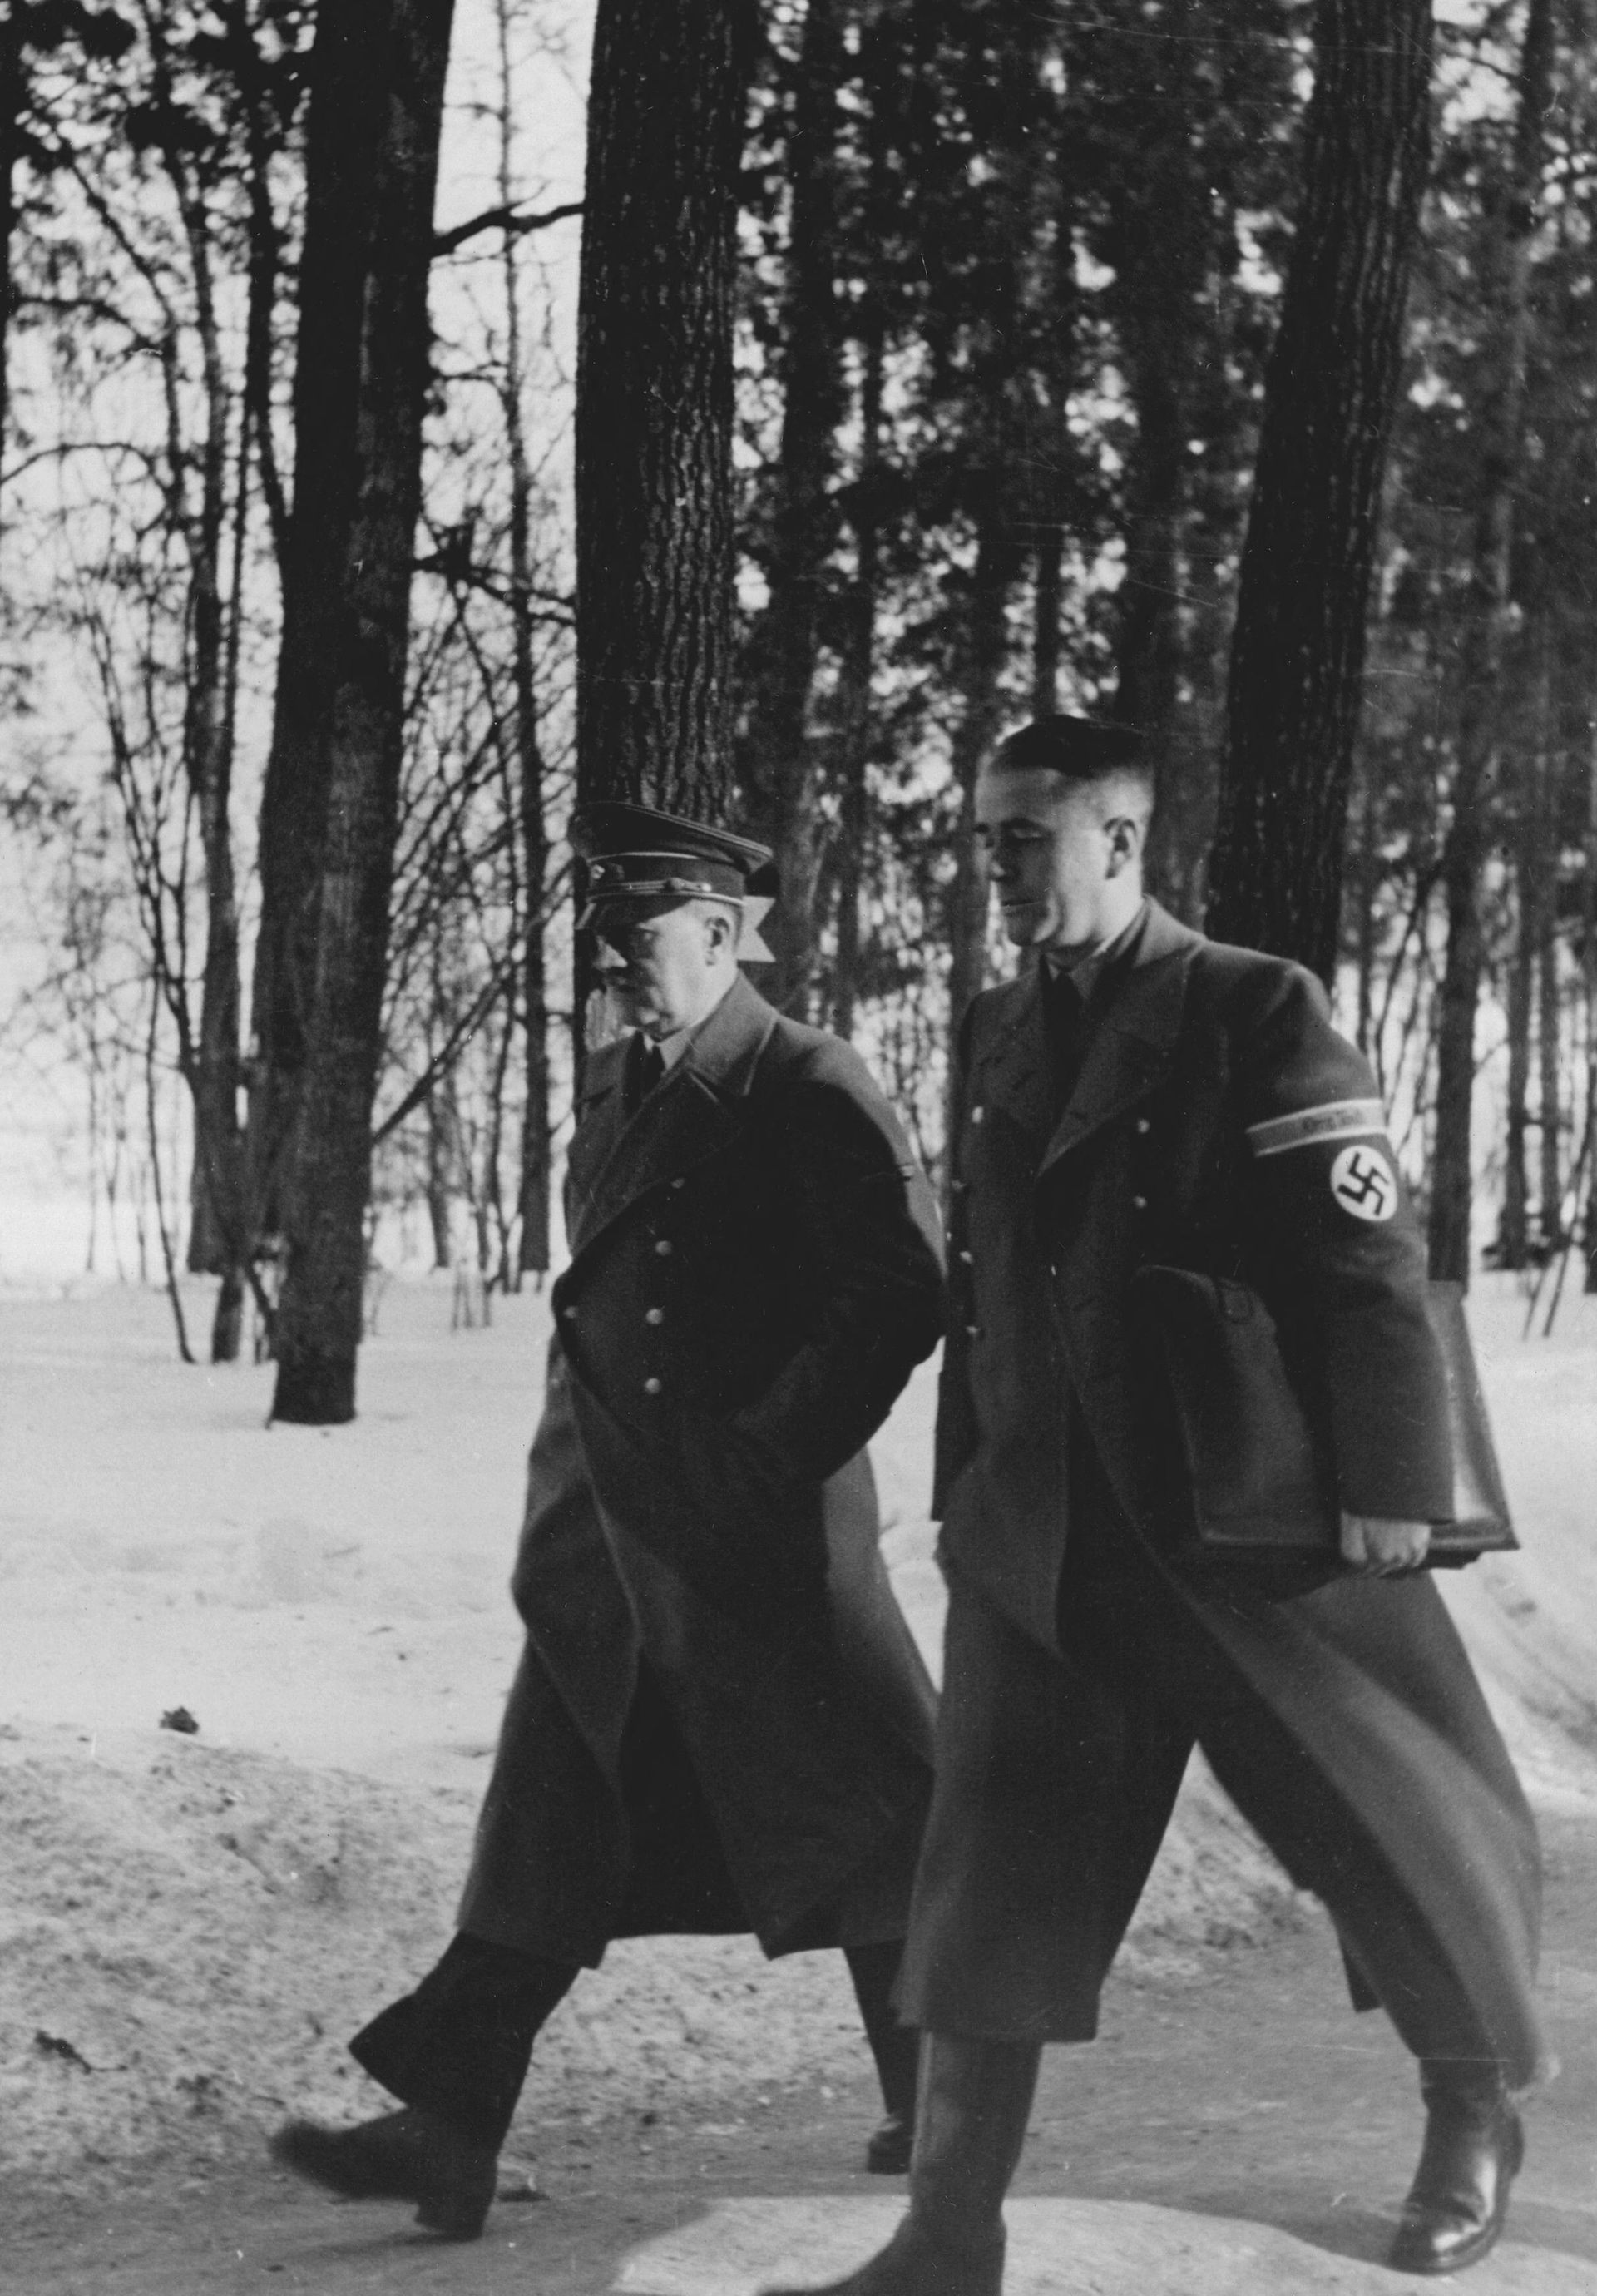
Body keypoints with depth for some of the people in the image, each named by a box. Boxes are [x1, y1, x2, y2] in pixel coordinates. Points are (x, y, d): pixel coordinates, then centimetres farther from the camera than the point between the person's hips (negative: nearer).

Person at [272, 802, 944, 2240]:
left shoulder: (809, 1091, -10)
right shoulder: (611, 1086, 12)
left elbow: (904, 1290, -15)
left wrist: (778, 1450, -15)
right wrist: (578, 1463, 14)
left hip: (760, 1537, -7)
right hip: (605, 1534, 7)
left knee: (853, 1825, 5)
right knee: (544, 1841, 6)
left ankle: (944, 2110, 22)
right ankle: (447, 2132, 7)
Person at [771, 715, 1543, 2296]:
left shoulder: (1253, 1011, -9)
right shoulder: (992, 1036, 8)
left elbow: (1365, 1261, -13)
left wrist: (1389, 1482, -17)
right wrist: (970, 1487, 13)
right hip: (1043, 1527, 4)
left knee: (1403, 1828, 10)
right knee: (990, 1871, -2)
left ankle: (1473, 2116, 36)